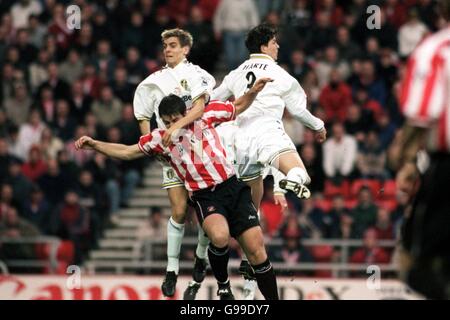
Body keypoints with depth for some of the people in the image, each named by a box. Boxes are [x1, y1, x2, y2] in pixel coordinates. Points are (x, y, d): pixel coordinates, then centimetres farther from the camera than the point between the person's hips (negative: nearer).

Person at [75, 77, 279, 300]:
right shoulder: (160, 138, 4)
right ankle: (223, 286, -8)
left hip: (233, 188, 1)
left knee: (256, 250, -6)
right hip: (205, 197, -1)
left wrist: (253, 91, -1)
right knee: (219, 236, -33)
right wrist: (94, 144, 4)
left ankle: (273, 300, 8)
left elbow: (239, 107, 17)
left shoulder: (206, 116, 3)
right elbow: (126, 152, 11)